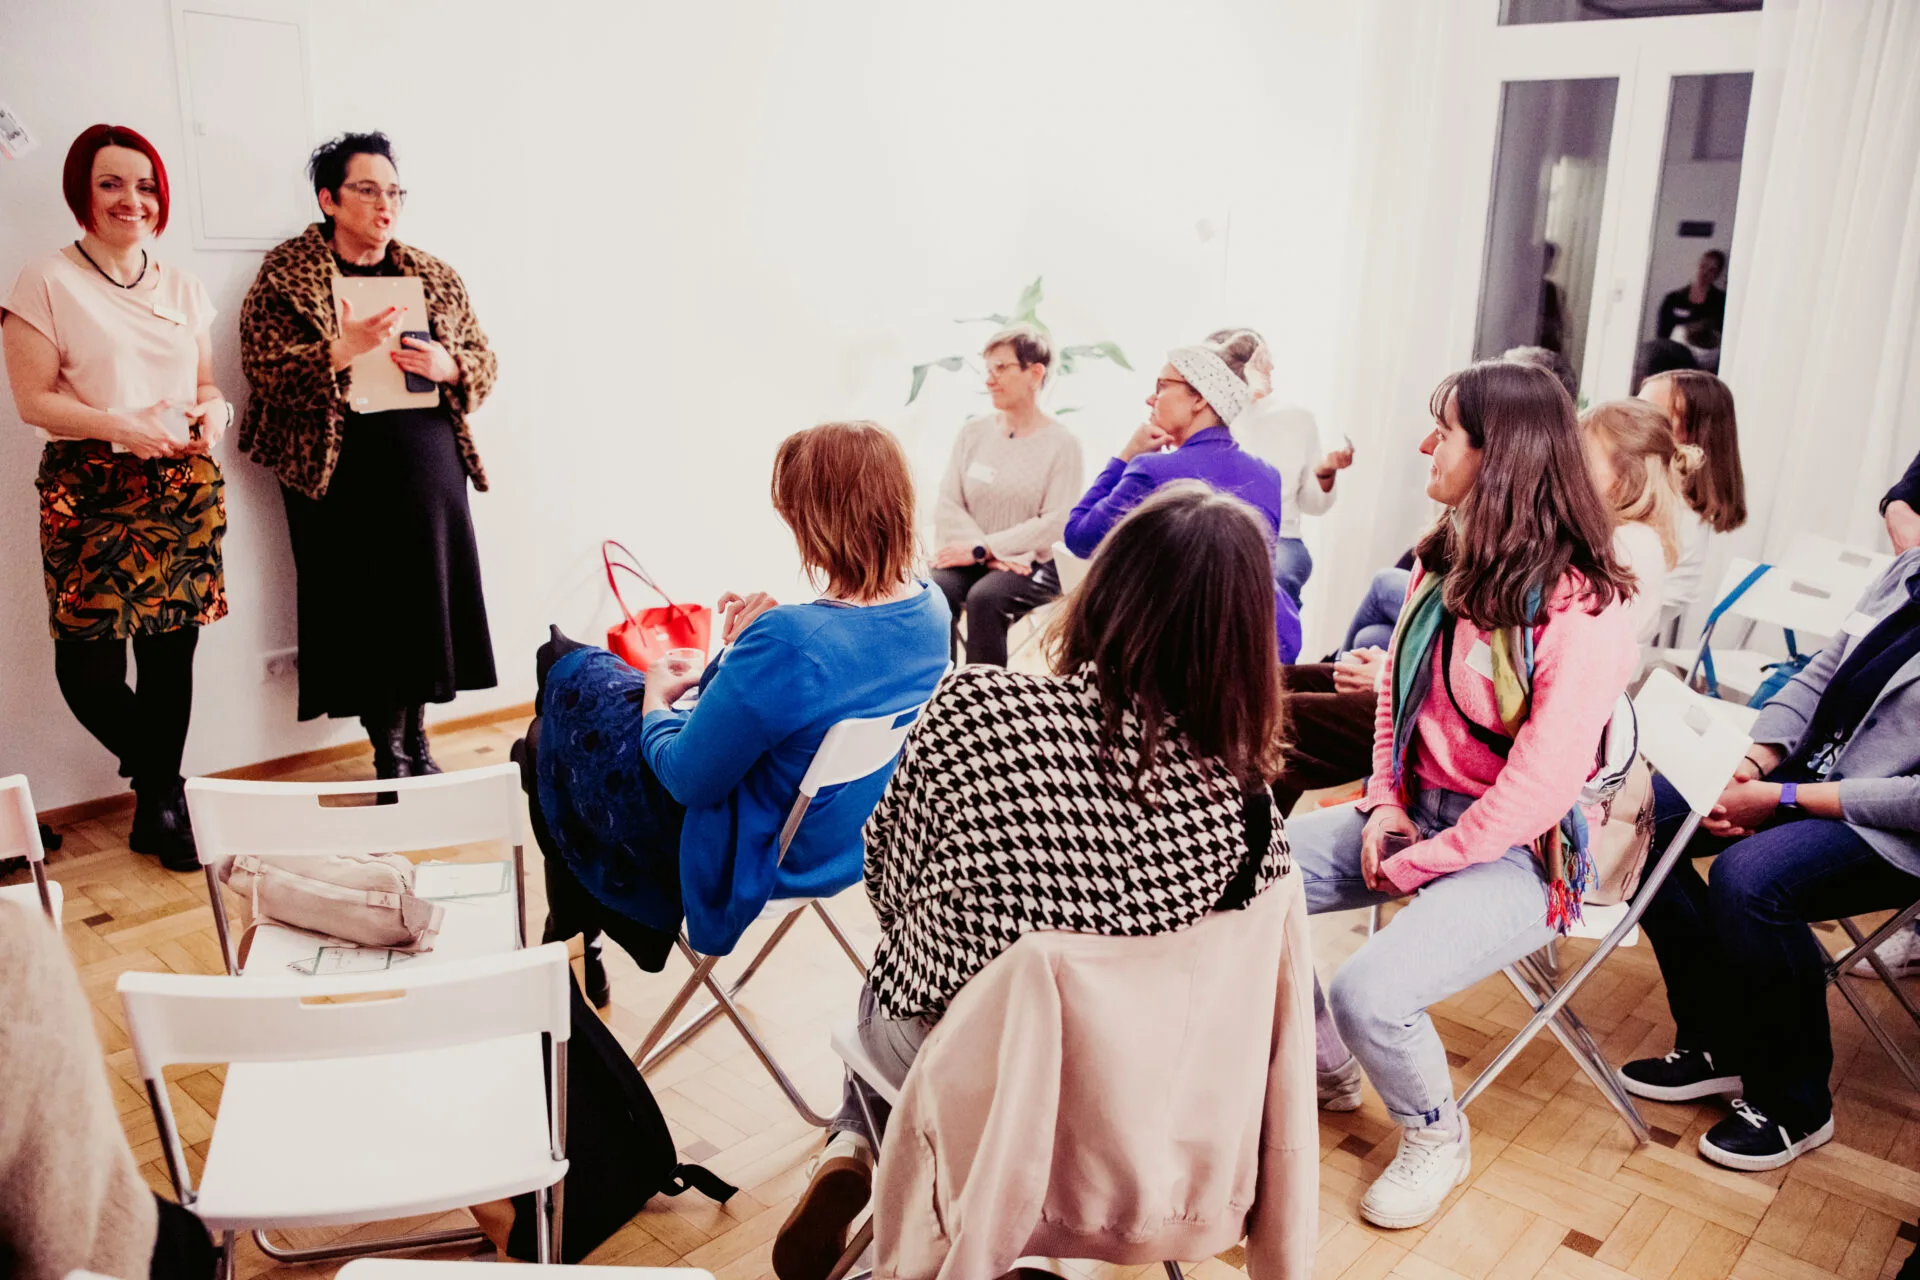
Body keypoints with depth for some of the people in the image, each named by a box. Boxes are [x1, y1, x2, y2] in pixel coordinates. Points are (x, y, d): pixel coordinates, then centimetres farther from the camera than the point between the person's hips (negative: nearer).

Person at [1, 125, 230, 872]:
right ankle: (163, 787, 16)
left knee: (171, 651, 4)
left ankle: (157, 809, 16)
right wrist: (122, 426, -20)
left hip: (184, 489, 4)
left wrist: (216, 410, -4)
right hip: (92, 494, -3)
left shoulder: (182, 289, 14)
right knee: (89, 666, -7)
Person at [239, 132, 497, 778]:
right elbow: (264, 368, -7)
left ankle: (415, 742, 20)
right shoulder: (286, 274, 1)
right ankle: (388, 754, 14)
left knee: (426, 597, 4)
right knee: (363, 608, 0)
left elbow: (483, 360, 14)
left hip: (430, 464, 3)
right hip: (342, 475, -3)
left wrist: (448, 366, -7)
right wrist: (341, 350, -21)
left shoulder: (434, 275, 12)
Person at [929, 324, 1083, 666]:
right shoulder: (973, 432, 9)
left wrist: (983, 548, -14)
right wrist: (994, 556, -12)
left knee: (984, 598, -33)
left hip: (1031, 563, -3)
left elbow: (1056, 522, -11)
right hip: (971, 558, 3)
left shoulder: (1062, 443, -3)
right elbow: (948, 505, 3)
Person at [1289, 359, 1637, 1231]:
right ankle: (1325, 1068, 18)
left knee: (1368, 994, -28)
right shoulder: (1449, 560, 4)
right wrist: (1386, 801, 2)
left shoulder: (1582, 608, -22)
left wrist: (1417, 864, -16)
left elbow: (1542, 784, -23)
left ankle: (1436, 1139, 8)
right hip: (1419, 813, 8)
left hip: (1517, 853, -8)